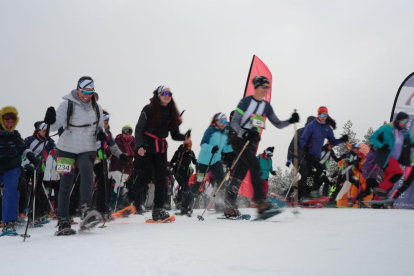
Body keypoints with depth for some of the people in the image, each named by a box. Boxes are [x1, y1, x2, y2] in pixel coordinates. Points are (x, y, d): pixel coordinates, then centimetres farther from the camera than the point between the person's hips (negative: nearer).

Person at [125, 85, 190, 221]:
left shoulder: (172, 113, 9)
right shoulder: (148, 110, -4)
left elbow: (174, 134, 11)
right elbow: (139, 129, -5)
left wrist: (184, 138, -10)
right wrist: (139, 146, -17)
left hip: (161, 149, 5)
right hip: (146, 148, -4)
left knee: (161, 178, -1)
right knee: (146, 177, -8)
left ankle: (158, 210, 5)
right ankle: (128, 198, 16)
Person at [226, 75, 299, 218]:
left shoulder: (266, 106, 11)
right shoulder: (245, 101, -6)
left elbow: (278, 124, 10)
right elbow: (234, 122, -9)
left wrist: (290, 121, -8)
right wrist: (243, 132, -27)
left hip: (252, 141, 6)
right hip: (239, 139, -6)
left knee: (240, 174, 6)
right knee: (255, 165, -24)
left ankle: (230, 207, 12)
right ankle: (261, 203, -27)